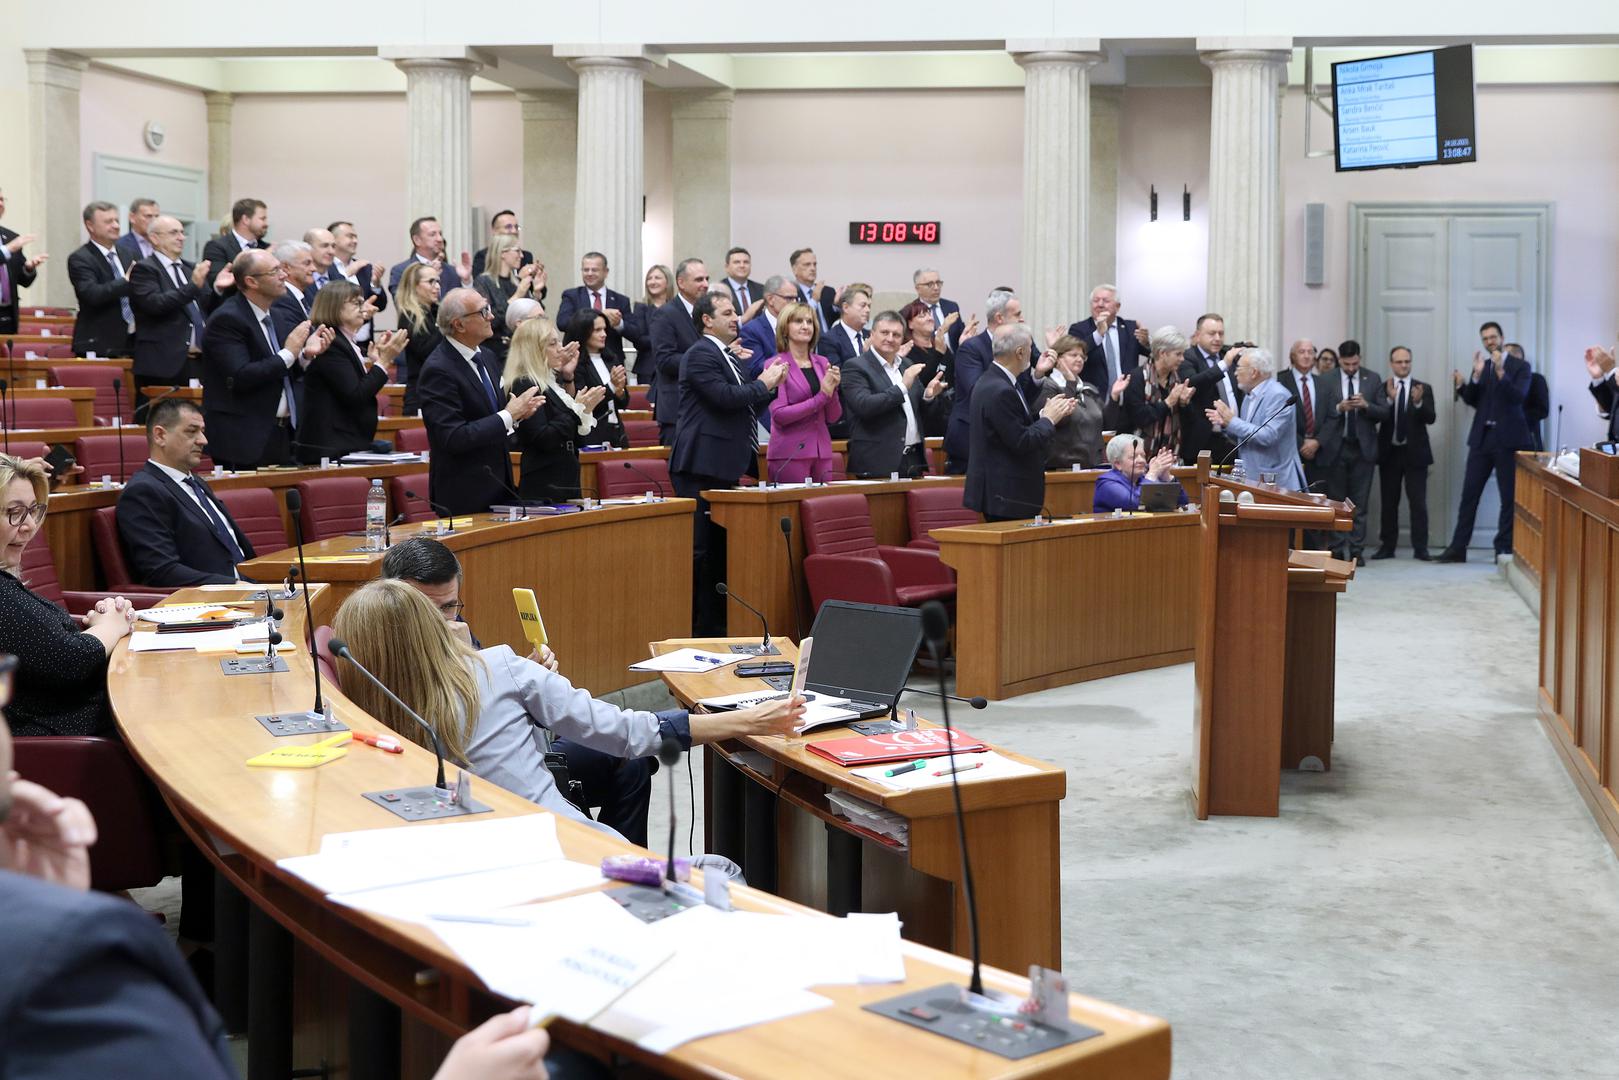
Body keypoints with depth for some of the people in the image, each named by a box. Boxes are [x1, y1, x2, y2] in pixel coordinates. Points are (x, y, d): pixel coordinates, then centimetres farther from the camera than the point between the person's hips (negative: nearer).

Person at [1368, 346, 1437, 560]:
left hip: (1415, 452, -1)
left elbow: (1431, 418, -8)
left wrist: (1418, 403, -27)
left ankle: (1420, 548, 1)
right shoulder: (1382, 388, 3)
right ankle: (1388, 546, 14)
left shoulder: (1423, 388, 2)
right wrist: (1389, 399, -29)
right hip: (1389, 452, 1)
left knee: (1418, 502, -3)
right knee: (1389, 502, 7)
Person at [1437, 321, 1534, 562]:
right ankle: (1458, 547, 3)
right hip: (1482, 438, 4)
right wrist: (1476, 375, -10)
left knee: (1509, 495, 0)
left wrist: (1500, 371, -25)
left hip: (1507, 439, -4)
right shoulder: (1481, 365, 13)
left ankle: (1504, 548, 7)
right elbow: (1471, 400, 6)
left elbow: (1518, 397, -15)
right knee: (1469, 493, 2)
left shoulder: (1519, 367, -1)